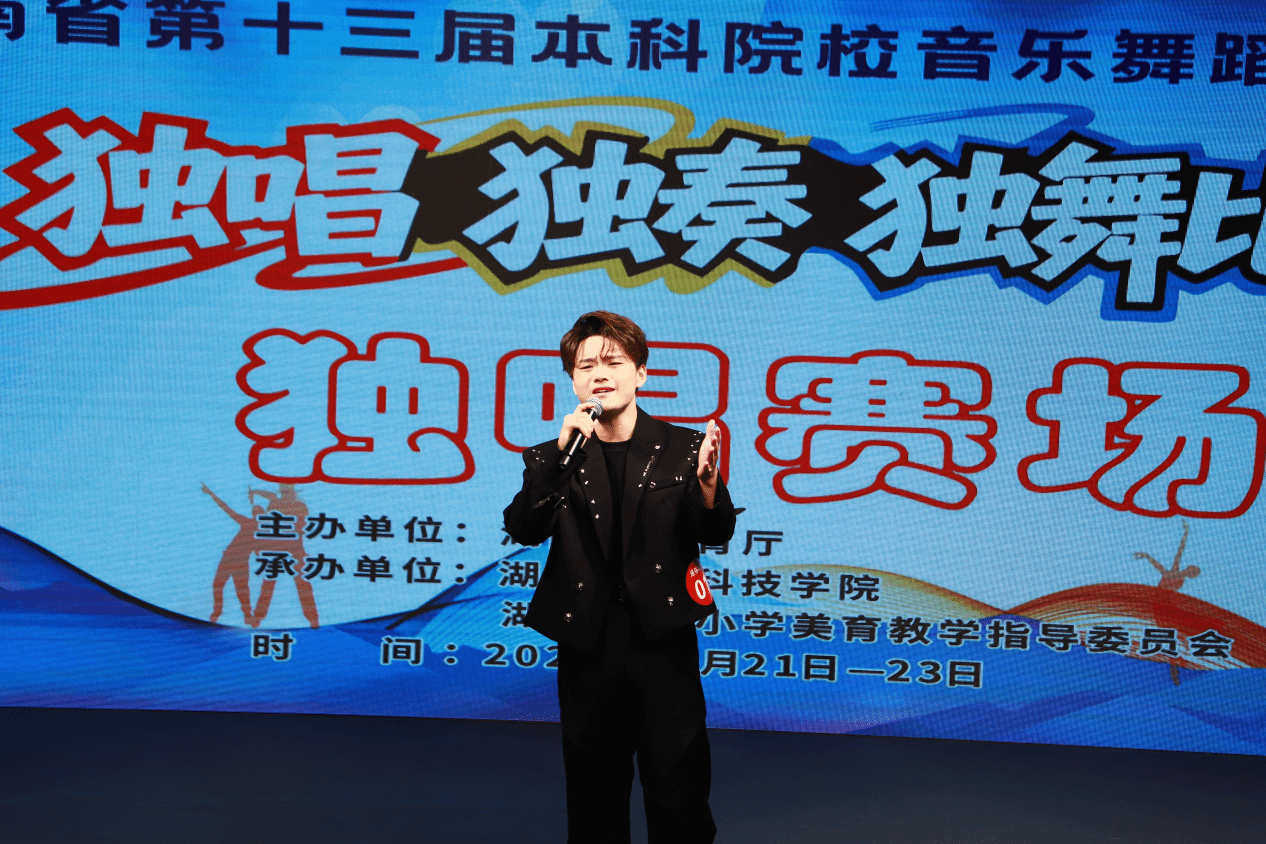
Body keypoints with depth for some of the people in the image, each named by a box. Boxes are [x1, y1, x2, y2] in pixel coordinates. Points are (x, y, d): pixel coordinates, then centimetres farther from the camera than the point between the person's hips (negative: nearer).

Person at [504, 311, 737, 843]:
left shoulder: (681, 448, 1)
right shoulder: (554, 459, 4)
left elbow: (717, 534, -2)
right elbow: (524, 530, -10)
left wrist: (707, 483, -24)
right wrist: (560, 453, -22)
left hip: (664, 640, -1)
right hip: (588, 645, 2)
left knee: (679, 789, 5)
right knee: (594, 789, 13)